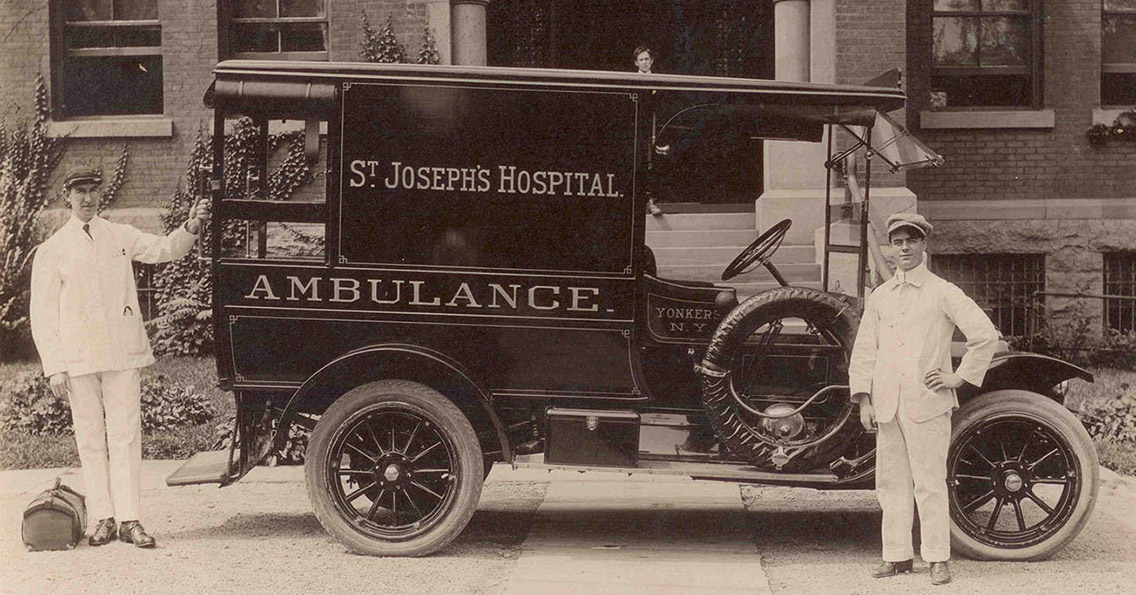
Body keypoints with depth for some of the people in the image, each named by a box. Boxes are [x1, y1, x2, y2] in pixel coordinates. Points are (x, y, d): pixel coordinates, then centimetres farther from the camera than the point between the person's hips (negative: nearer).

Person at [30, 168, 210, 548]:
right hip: (78, 358, -1)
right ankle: (103, 520, 11)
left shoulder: (119, 236, 10)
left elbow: (164, 249, 1)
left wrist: (191, 227, -19)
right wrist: (54, 367, -4)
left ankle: (129, 520, 1)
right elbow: (43, 315, 3)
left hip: (123, 353, 1)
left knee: (125, 435, -1)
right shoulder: (52, 251, 4)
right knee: (90, 439, 4)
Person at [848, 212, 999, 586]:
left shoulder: (943, 293, 1)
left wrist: (959, 377, -3)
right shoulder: (879, 297, 14)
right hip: (886, 406, 5)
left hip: (928, 403, -4)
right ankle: (897, 556, 15)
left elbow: (986, 335, -2)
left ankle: (938, 559, 3)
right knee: (891, 482, 7)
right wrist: (863, 401, 5)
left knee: (930, 483, -4)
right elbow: (863, 351, 13)